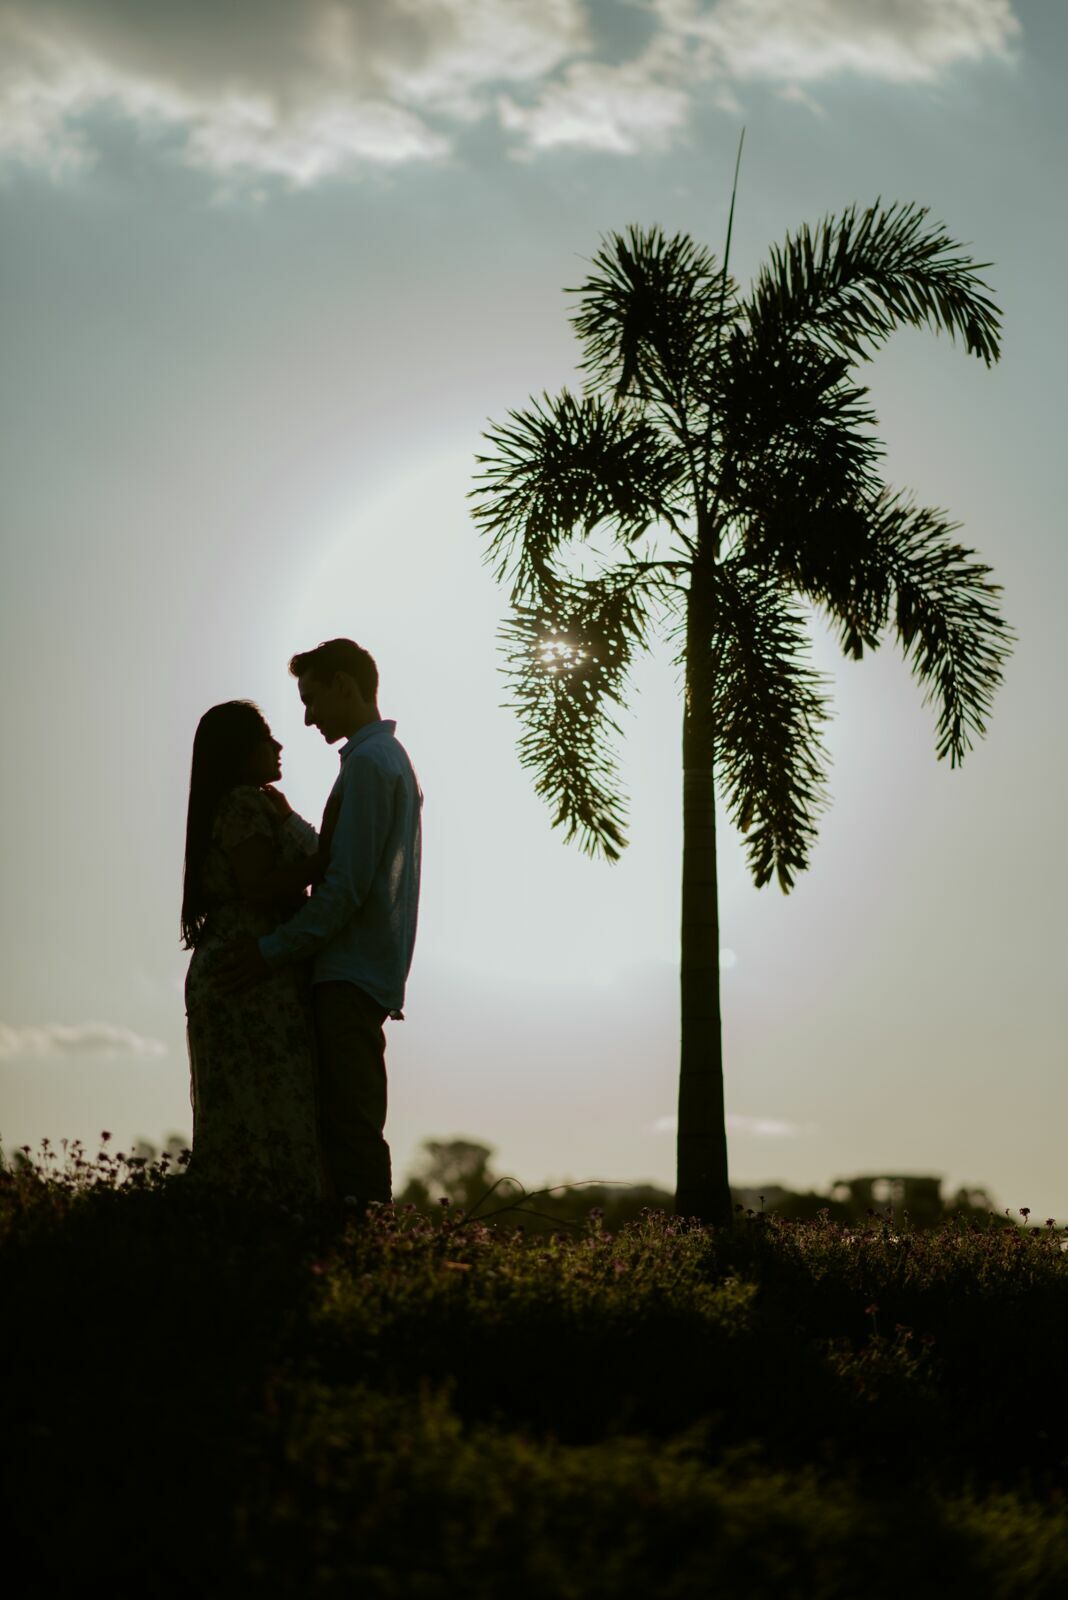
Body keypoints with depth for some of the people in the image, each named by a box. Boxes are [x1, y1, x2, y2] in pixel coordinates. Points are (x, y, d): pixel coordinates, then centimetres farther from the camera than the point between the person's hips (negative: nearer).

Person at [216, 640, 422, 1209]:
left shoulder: (367, 762, -11)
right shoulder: (394, 758, 21)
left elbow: (347, 884, -17)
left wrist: (276, 948, -14)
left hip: (350, 973, -10)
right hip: (371, 969, 10)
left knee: (350, 1126, -10)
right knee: (341, 1121, 9)